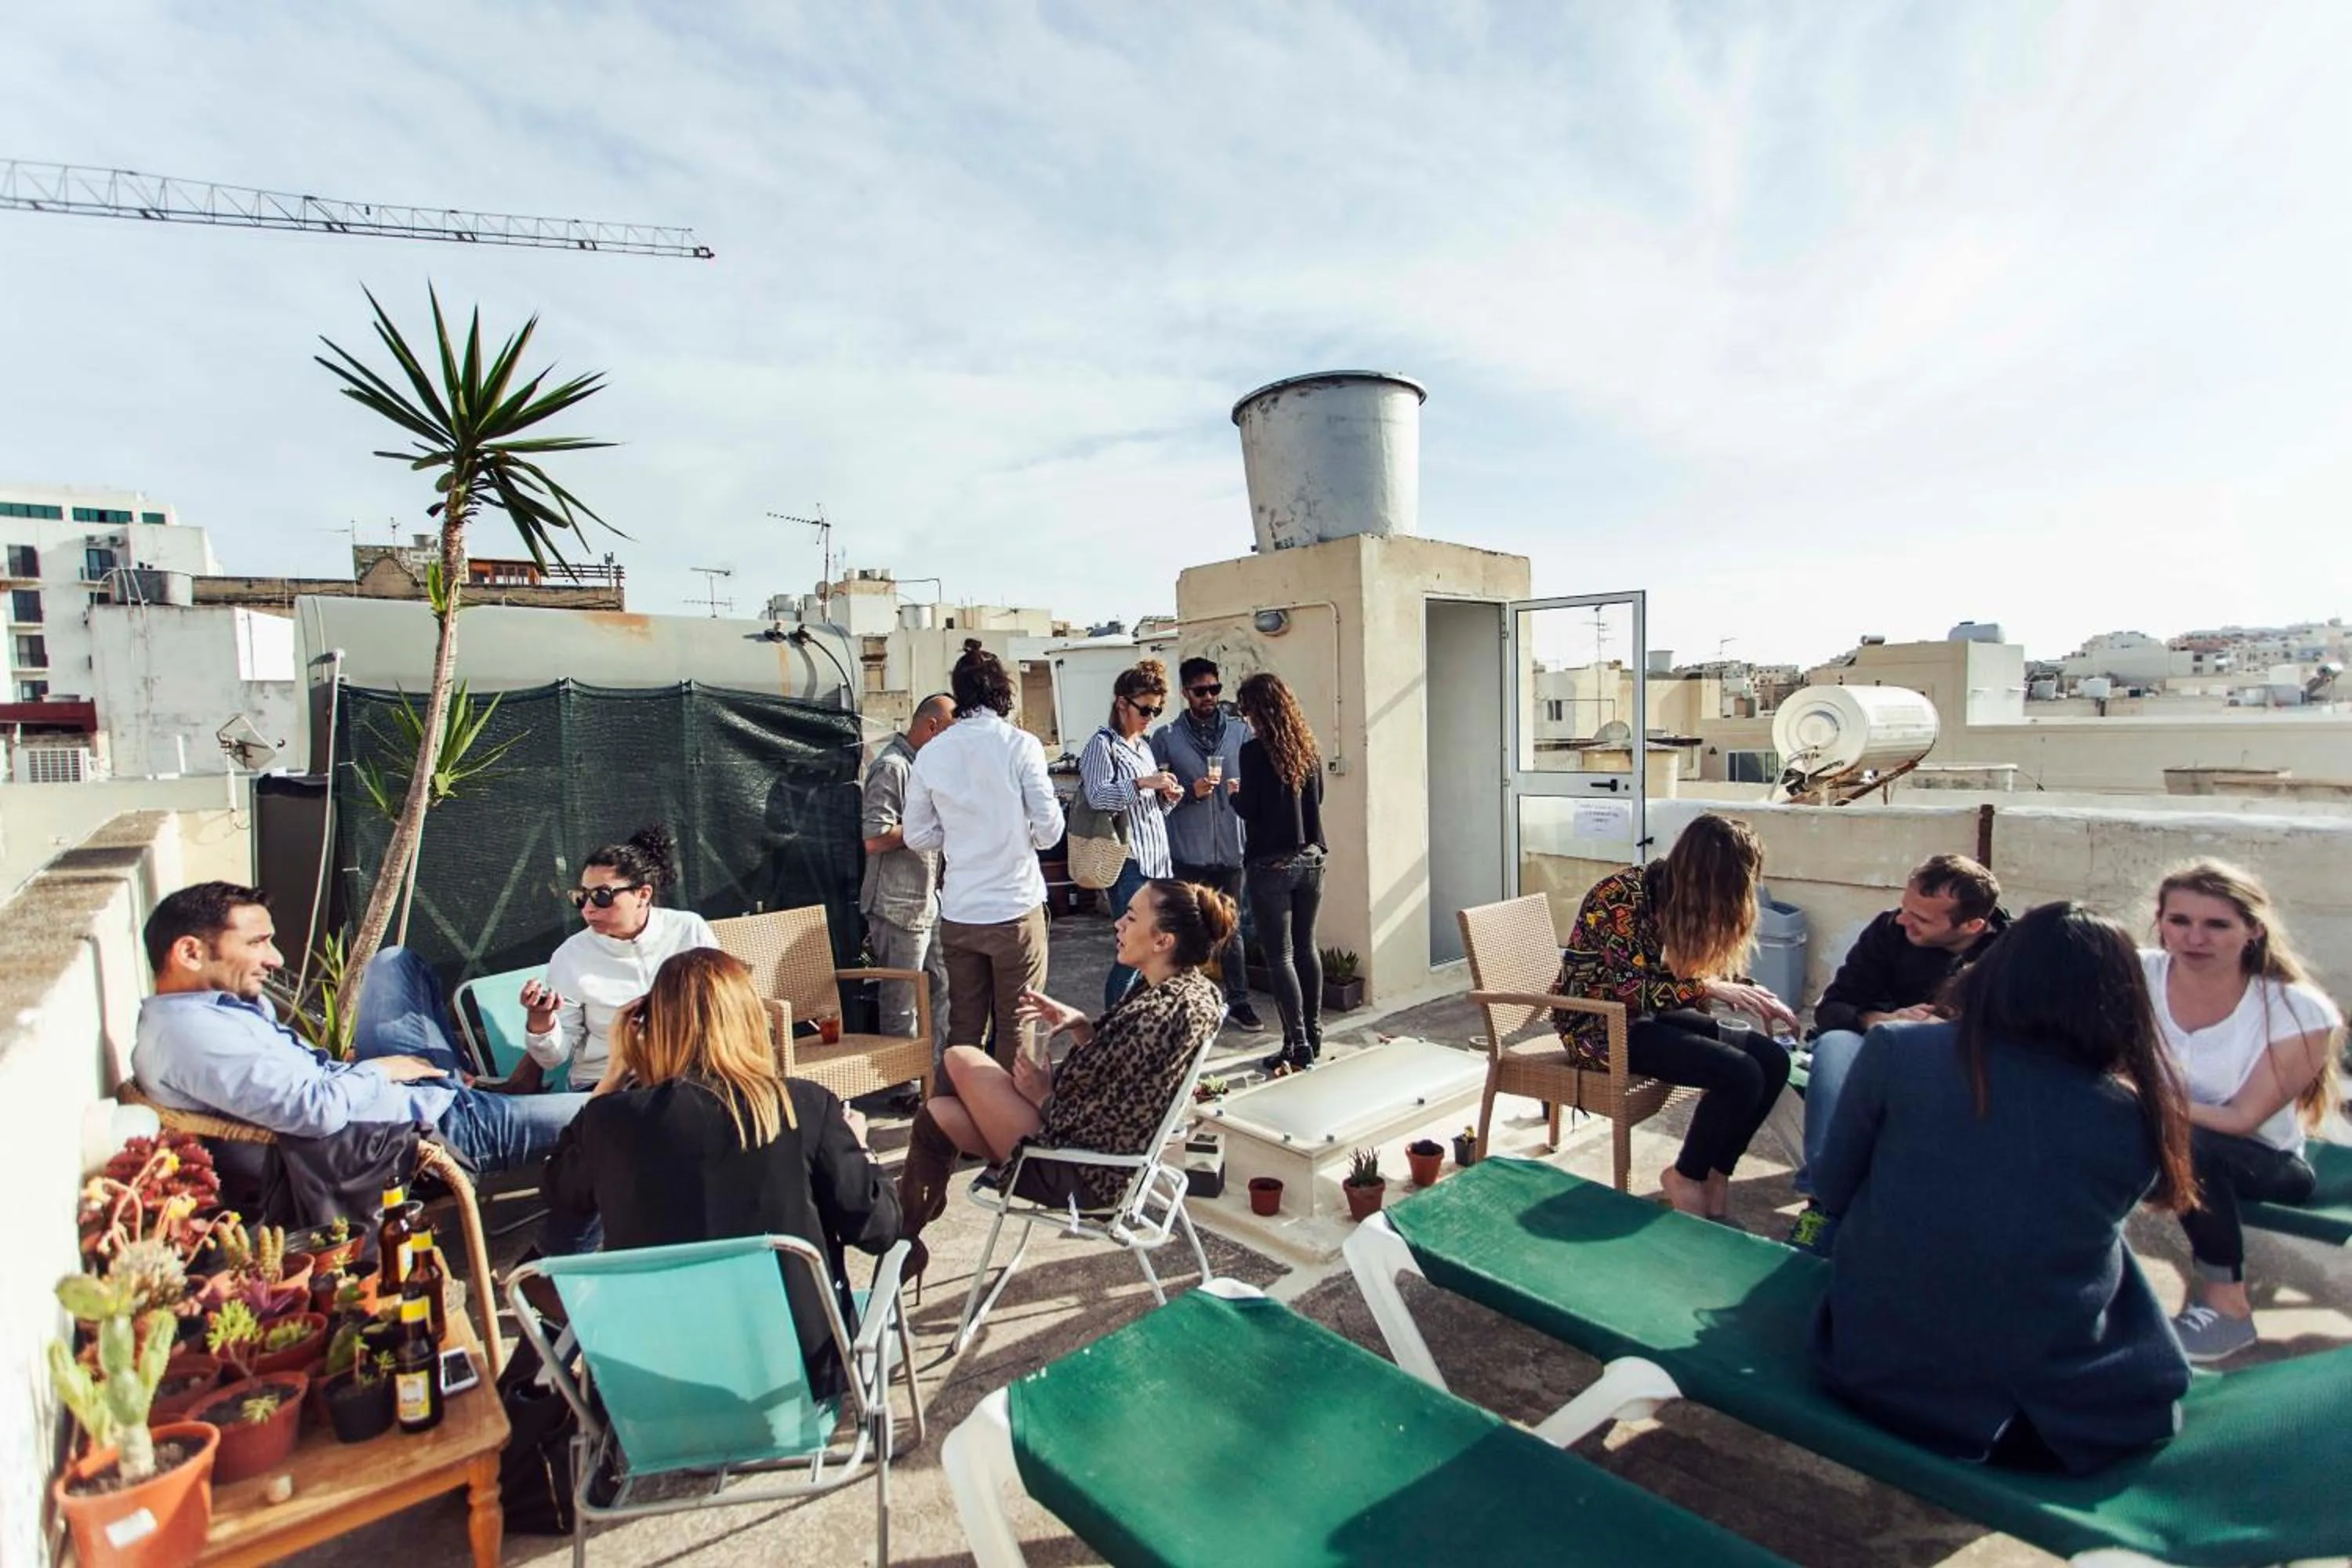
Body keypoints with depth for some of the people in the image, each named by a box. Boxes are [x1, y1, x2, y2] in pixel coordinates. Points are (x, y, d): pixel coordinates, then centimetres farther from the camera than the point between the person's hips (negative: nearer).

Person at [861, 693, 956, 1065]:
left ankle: (939, 1070, 30)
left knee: (942, 987, 17)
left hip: (928, 902, 10)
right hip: (899, 908, -10)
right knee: (902, 1005, 2)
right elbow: (875, 839, -24)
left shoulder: (922, 764, 15)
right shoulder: (891, 766, -16)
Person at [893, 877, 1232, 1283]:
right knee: (938, 1114, 6)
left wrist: (1044, 1095, -6)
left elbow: (1096, 1126, -23)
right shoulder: (1189, 988, 0)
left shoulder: (1160, 1015, -29)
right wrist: (1079, 1026, -5)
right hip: (1104, 1150, 9)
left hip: (1083, 1174, -9)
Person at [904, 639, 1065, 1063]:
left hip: (958, 913, 3)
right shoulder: (1020, 745, -9)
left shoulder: (931, 754, 1)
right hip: (1016, 908, -3)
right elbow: (1049, 831, -9)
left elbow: (917, 836, 6)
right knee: (1016, 1028, 9)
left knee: (963, 1026, 15)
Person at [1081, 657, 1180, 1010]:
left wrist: (1167, 797, 4)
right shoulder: (1103, 744, -6)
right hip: (1129, 864, -8)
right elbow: (1097, 796, -18)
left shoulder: (1144, 745, 18)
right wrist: (1142, 783, -26)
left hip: (1157, 860, 8)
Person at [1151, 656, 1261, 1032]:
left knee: (1231, 929, 12)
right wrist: (1191, 792, -15)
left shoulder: (1240, 731, 7)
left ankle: (1238, 1002, 22)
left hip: (1230, 849, 2)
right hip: (1186, 854, -2)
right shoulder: (1166, 737, 1)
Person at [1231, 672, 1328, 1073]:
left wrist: (1234, 794, 6)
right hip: (1311, 859, 6)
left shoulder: (1255, 749, -13)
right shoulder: (1308, 746, 5)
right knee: (1306, 947, 16)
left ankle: (1298, 1047, 2)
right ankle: (1313, 1036, 24)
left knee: (1279, 956, 1)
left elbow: (1248, 808, -14)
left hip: (1271, 863, -6)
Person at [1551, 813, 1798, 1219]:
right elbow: (1631, 989, -25)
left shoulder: (1678, 897, 4)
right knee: (1740, 1074, -22)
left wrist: (1750, 994, 2)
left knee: (1773, 1060, -6)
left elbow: (1681, 974, 13)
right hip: (1599, 1024, -9)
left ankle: (1715, 1177, 7)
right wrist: (1709, 988, -23)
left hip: (1647, 1014, 9)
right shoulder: (1623, 895, -22)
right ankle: (1686, 1177, 2)